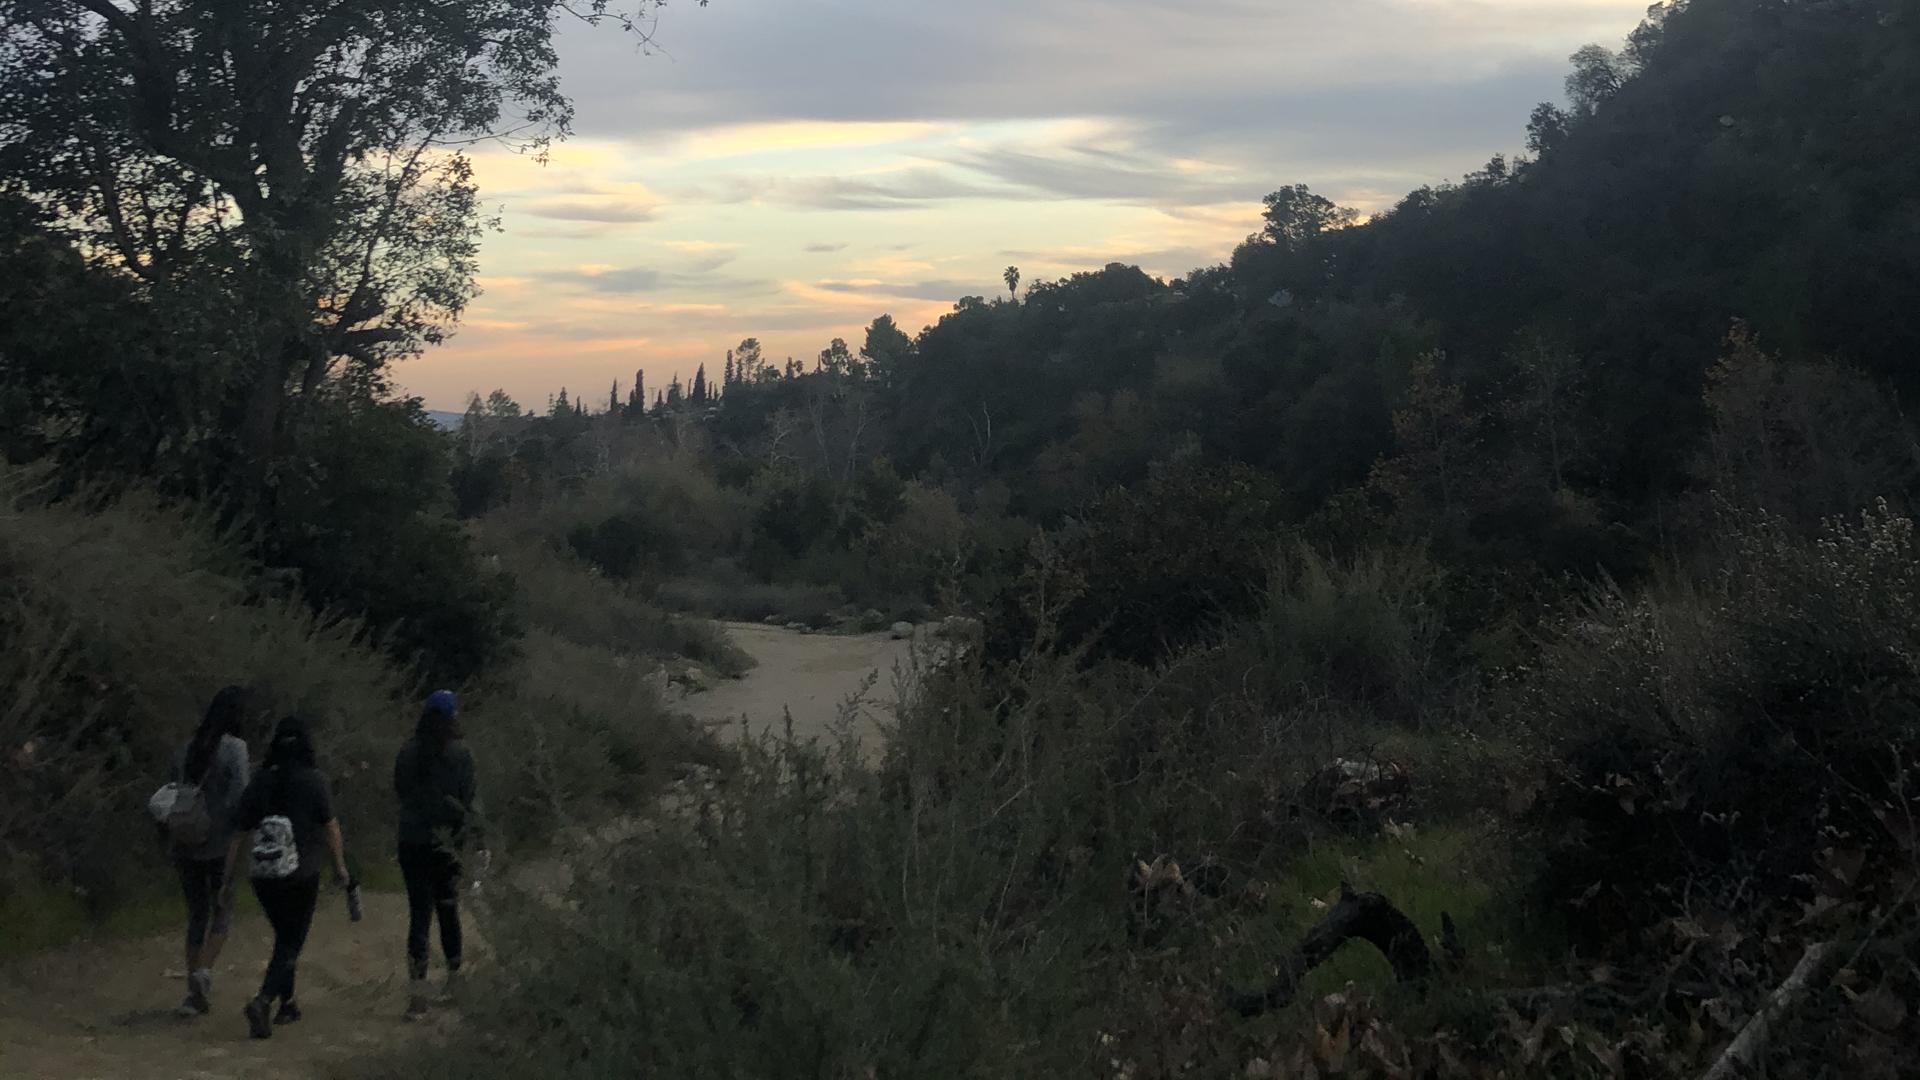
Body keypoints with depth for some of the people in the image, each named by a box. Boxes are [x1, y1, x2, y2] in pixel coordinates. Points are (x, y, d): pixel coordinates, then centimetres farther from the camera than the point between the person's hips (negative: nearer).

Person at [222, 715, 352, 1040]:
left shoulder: (260, 782, 2)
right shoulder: (313, 781, -9)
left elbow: (238, 833, 3)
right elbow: (330, 827, -5)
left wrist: (228, 878, 8)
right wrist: (340, 866, 8)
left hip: (264, 876, 4)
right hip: (301, 876, -4)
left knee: (284, 937, 22)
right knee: (292, 943, 1)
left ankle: (287, 1004, 28)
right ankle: (263, 1000, -20)